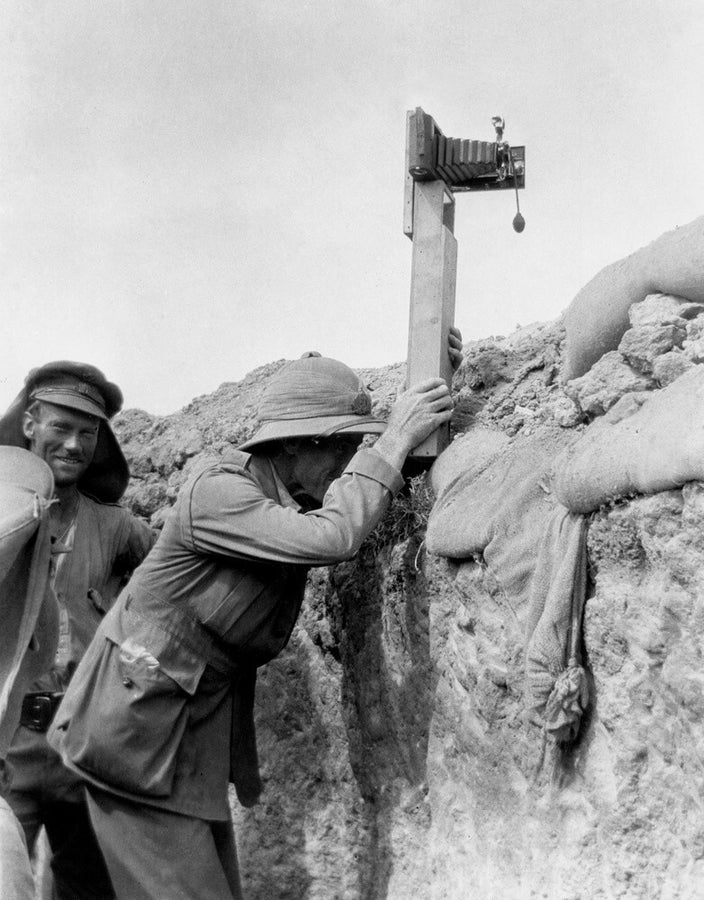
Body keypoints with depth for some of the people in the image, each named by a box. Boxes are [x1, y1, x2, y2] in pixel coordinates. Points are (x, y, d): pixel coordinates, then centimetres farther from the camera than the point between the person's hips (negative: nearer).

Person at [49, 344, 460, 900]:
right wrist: (394, 440, -23)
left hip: (201, 734, 8)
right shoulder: (217, 491, -20)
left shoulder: (295, 496, 5)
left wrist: (432, 382, 0)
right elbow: (332, 538, -33)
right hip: (136, 727, -8)